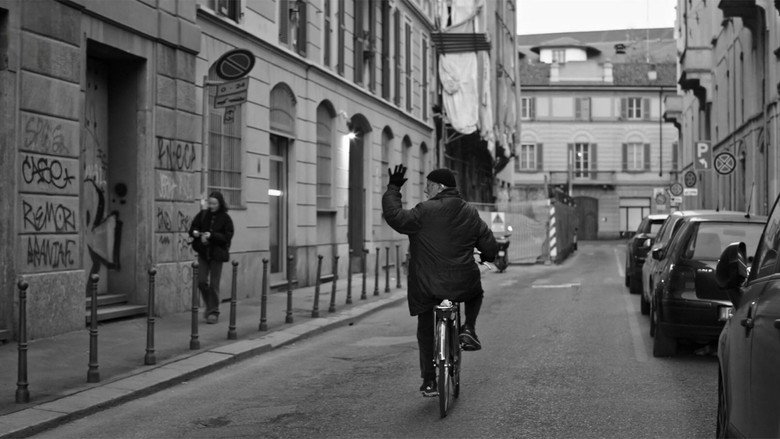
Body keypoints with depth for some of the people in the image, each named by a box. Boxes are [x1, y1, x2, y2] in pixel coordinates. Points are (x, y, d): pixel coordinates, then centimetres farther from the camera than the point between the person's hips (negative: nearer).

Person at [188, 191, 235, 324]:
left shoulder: (225, 218, -5)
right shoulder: (202, 215, 4)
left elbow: (227, 237, -11)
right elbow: (192, 229, 9)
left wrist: (211, 236, -22)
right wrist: (195, 233, -15)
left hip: (217, 254, -3)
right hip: (203, 253, 3)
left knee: (214, 284, 0)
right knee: (201, 282, 0)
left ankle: (214, 312, 11)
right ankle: (209, 306, 23)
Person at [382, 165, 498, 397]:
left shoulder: (425, 212, -12)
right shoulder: (471, 214, 4)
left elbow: (395, 217, -16)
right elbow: (490, 246, 9)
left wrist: (393, 189, -5)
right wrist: (488, 257, 32)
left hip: (426, 286, -2)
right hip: (463, 284, 2)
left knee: (426, 329, 18)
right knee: (476, 293, 37)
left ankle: (429, 380, 17)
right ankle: (469, 329, 14)